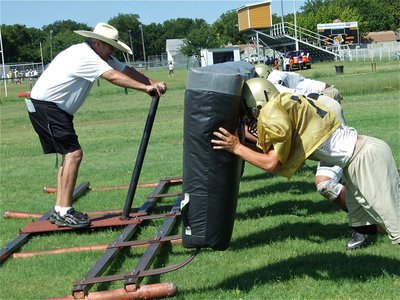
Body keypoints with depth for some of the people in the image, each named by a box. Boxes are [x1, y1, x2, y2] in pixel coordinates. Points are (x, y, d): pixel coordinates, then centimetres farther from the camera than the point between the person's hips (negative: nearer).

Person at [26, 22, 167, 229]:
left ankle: (59, 210, 12)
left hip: (57, 109, 11)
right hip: (45, 105, -11)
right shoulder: (85, 55, -20)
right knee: (73, 153, -16)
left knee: (69, 154, 10)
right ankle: (64, 212, -15)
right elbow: (114, 77, -31)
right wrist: (145, 88, -31)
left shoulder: (100, 56, 11)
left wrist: (153, 83, -7)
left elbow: (126, 70, 6)